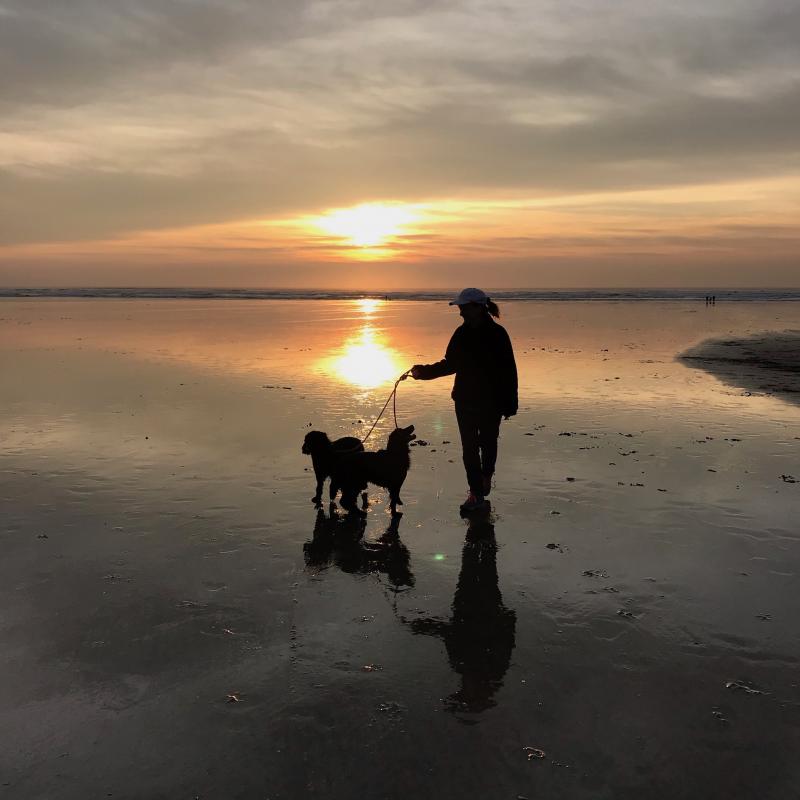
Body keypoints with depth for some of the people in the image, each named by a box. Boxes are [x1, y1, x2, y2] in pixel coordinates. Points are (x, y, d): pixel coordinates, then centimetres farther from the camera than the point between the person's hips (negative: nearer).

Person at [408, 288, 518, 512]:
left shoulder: (497, 334, -12)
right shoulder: (461, 333, 2)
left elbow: (509, 370, -10)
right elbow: (450, 364, 11)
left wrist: (509, 404, -11)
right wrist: (424, 371, -1)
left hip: (491, 401, -4)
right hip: (465, 400, 4)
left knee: (488, 442, 12)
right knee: (469, 446, 2)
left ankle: (486, 477, 39)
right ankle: (476, 493, 7)